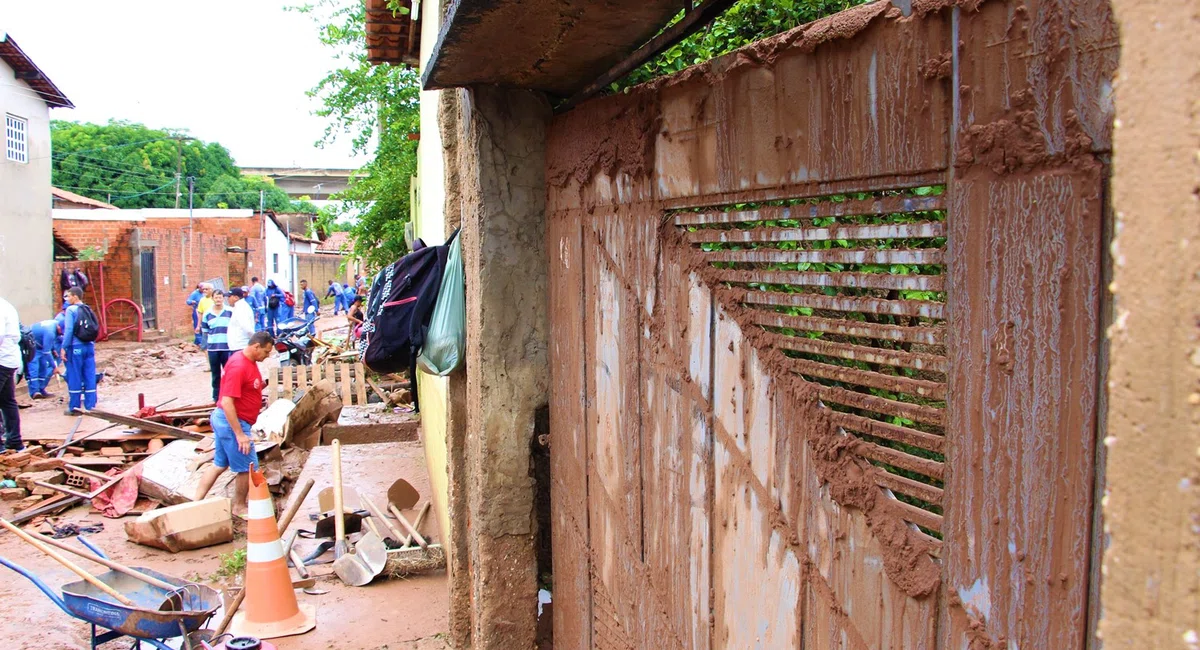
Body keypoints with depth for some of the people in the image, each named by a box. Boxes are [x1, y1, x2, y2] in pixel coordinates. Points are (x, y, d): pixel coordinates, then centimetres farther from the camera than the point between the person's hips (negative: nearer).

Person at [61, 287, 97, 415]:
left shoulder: (71, 310, -7)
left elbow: (69, 330, -13)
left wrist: (64, 347, -9)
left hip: (76, 347, -5)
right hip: (89, 346, 5)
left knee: (74, 377, 3)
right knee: (90, 376, 6)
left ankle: (74, 407, 8)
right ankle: (90, 406, 9)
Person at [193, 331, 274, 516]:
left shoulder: (249, 360, 6)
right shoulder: (238, 366, -24)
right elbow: (227, 402, -27)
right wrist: (240, 434, -27)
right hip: (232, 422, -10)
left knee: (219, 465, 17)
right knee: (248, 468, 3)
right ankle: (239, 507, 20)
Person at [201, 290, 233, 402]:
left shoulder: (230, 312, -1)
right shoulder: (207, 314, 7)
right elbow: (205, 331, 13)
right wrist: (206, 345, 8)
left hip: (227, 347, -2)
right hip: (213, 348, 2)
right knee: (215, 373, 10)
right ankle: (216, 395, 18)